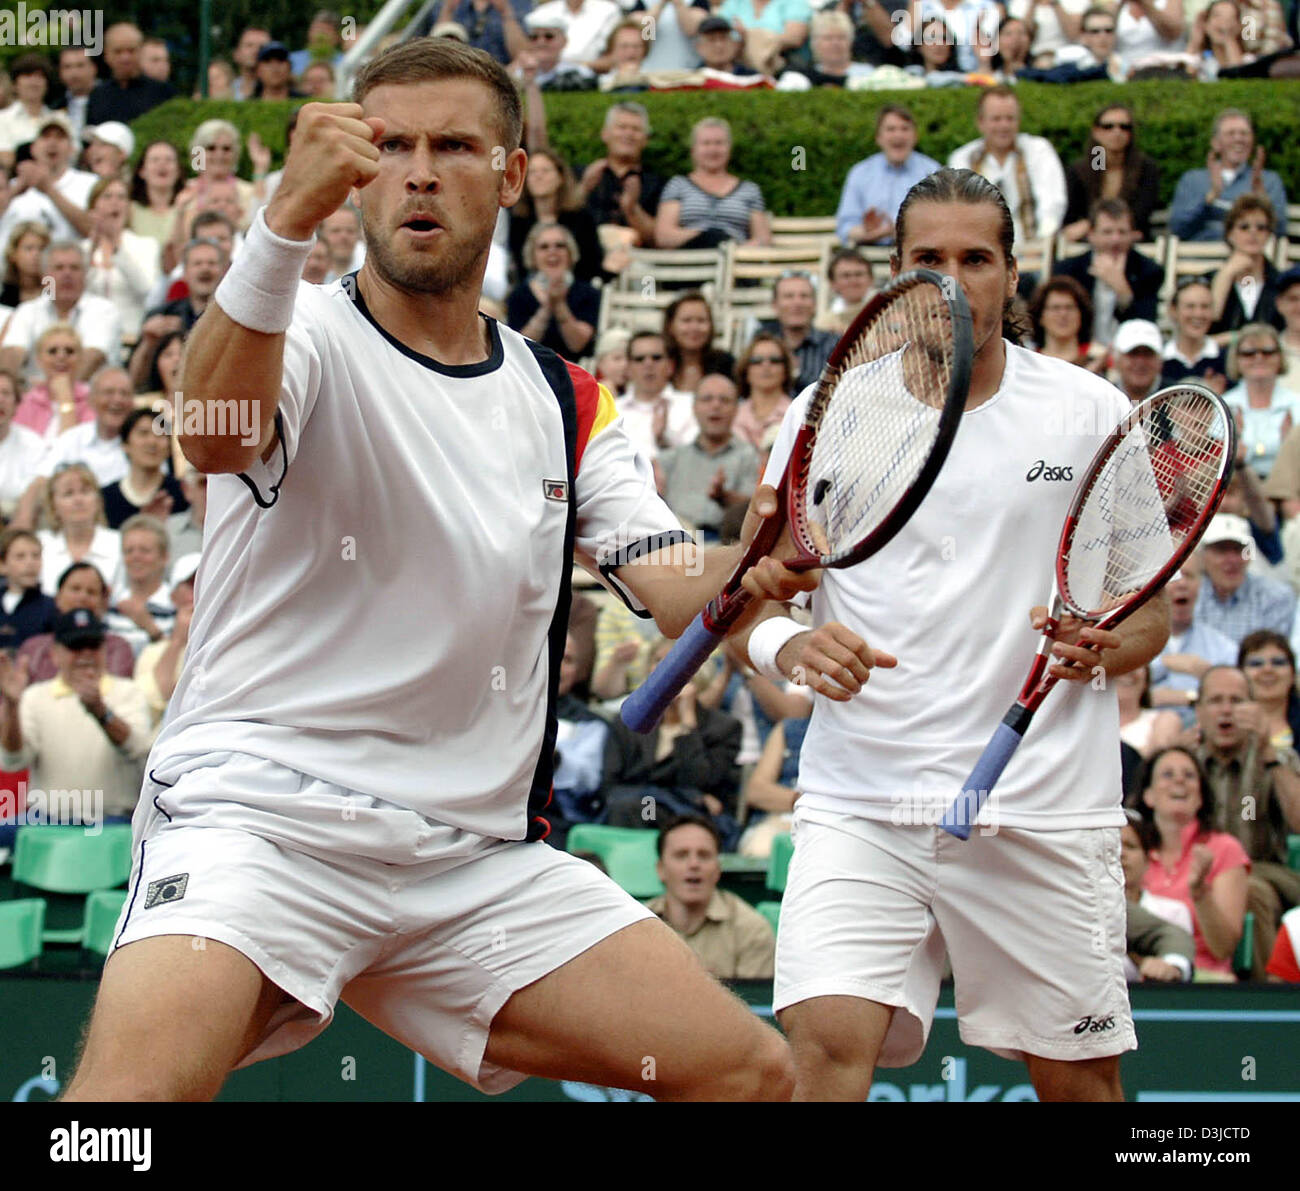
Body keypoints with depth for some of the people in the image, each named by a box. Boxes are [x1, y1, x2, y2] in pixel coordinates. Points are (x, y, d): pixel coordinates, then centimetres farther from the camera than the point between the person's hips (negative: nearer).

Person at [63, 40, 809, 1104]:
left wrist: (751, 574, -22)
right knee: (137, 1087, -31)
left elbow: (674, 589, 3)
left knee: (753, 1073, -2)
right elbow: (218, 439, -27)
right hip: (261, 806, -5)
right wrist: (288, 220, -43)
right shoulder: (307, 333, -3)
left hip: (479, 861, 5)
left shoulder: (562, 402, 13)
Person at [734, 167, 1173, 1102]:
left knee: (1081, 1081, 5)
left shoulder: (1090, 411, 6)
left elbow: (1152, 608, 12)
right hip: (860, 805, 0)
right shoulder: (826, 412, 5)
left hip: (1045, 809, 1)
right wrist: (789, 647, -17)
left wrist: (1106, 647, -11)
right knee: (828, 1044, -19)